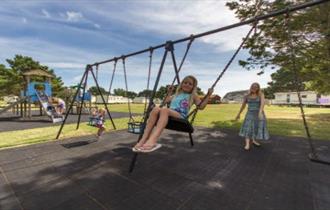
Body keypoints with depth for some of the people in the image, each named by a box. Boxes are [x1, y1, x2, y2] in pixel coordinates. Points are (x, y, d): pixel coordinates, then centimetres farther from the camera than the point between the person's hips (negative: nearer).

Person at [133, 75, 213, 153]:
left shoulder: (193, 95, 22)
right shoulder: (176, 94, 32)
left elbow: (201, 106, 10)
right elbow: (164, 102, 36)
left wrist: (208, 95, 5)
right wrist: (169, 93, 37)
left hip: (180, 116, -4)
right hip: (170, 114, 4)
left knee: (164, 109, -36)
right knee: (156, 109, -29)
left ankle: (152, 140, -52)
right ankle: (143, 140, -36)